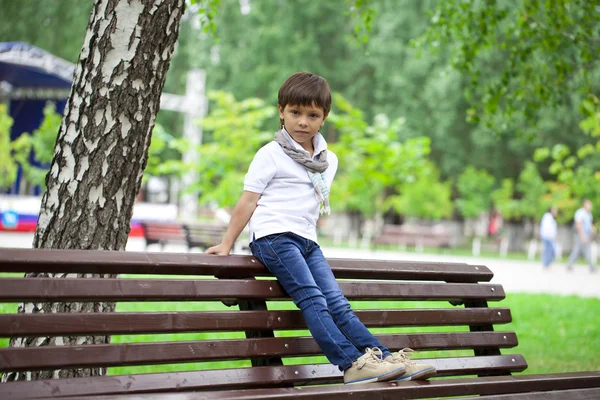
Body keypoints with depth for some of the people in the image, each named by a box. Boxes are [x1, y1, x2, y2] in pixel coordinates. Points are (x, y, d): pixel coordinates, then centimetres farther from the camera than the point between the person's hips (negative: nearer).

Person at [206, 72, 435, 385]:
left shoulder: (328, 160, 17)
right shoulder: (271, 154, 0)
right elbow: (248, 201, -1)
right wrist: (226, 244, -1)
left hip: (306, 241, 6)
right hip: (273, 236, -6)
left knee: (338, 303, -4)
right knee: (312, 300, -21)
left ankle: (387, 360, -12)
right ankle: (353, 363, -32)